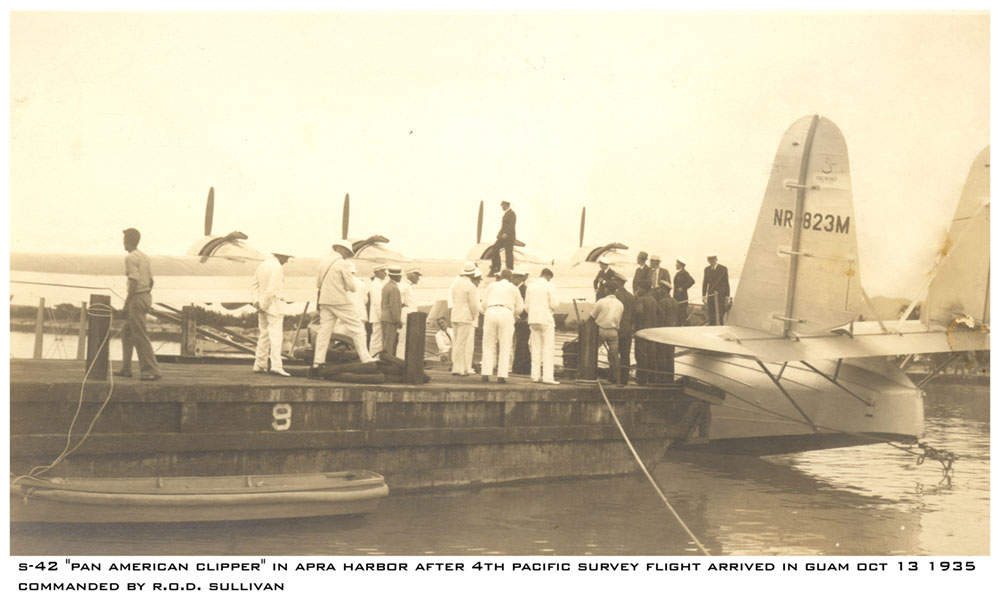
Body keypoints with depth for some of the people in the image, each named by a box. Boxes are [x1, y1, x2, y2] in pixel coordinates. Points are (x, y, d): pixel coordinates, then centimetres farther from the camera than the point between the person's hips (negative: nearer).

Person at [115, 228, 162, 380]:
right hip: (146, 296, 9)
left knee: (140, 336, -7)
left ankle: (151, 370, -8)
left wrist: (126, 304, -16)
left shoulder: (131, 258, -13)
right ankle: (126, 369, 21)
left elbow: (134, 282, -19)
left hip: (137, 298, -9)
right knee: (126, 331, 18)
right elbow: (151, 280, 15)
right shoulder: (145, 256, 14)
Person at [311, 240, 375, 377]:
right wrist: (350, 286, 10)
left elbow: (318, 283, 16)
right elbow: (352, 287, -11)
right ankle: (366, 359, 0)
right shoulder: (342, 264, -11)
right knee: (357, 330, 2)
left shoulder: (323, 262, 9)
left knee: (324, 331, 6)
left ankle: (317, 364, 2)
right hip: (341, 302, -6)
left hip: (325, 301, 6)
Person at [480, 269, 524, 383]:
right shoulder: (513, 288, 19)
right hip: (506, 313, -1)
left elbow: (485, 303, 21)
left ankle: (486, 373, -3)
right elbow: (520, 307, 20)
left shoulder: (492, 286, 22)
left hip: (490, 312, 1)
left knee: (488, 345, 7)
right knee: (505, 347, 1)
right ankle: (501, 376, -6)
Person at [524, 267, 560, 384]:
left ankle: (535, 375, 9)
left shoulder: (531, 286, 9)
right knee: (548, 348, -4)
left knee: (535, 348, 10)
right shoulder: (549, 286, -7)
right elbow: (554, 304, -11)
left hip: (533, 319, 6)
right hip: (546, 319, -6)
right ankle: (548, 376, -10)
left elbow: (526, 305, 10)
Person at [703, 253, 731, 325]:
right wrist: (704, 295, 6)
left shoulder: (723, 269, -2)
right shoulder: (707, 269, 10)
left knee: (721, 315, -7)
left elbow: (727, 283, -1)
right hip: (710, 295, 3)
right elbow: (705, 283, 12)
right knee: (711, 317, 3)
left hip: (721, 296, -3)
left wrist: (727, 297, -5)